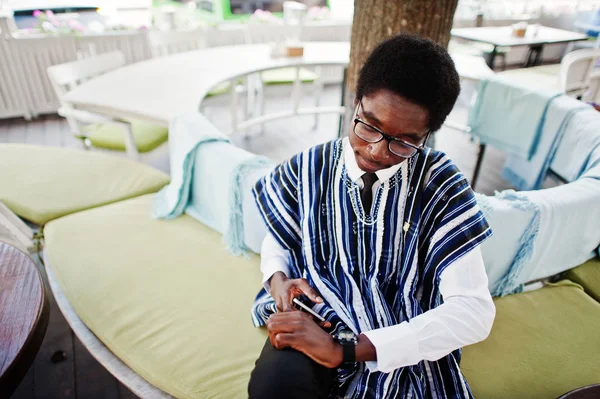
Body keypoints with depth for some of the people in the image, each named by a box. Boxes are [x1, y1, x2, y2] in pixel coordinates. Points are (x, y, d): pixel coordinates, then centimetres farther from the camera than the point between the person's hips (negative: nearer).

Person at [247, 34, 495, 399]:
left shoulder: (441, 185, -11)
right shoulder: (310, 168, -6)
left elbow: (474, 311, -17)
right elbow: (278, 243, 10)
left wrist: (345, 350, -25)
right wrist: (279, 280, -14)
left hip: (403, 345, 0)